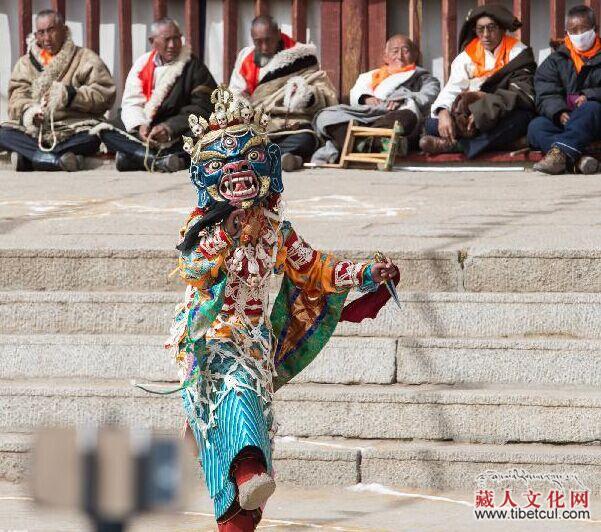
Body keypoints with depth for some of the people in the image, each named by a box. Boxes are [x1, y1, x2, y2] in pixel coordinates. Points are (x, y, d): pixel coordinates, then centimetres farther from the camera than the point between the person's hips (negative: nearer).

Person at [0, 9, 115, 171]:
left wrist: (70, 95, -17)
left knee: (92, 138, -36)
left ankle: (28, 157, -32)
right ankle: (60, 159, -37)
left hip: (74, 131, -2)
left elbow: (105, 94, -5)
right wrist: (28, 111, -19)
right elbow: (17, 99, 4)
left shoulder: (85, 58, 6)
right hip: (34, 132, 2)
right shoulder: (25, 63, 15)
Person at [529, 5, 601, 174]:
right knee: (536, 127, -27)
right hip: (562, 119, 3)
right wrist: (559, 113, -15)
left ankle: (560, 152, -56)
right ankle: (577, 159, -50)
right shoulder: (556, 60, 18)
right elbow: (545, 95, 4)